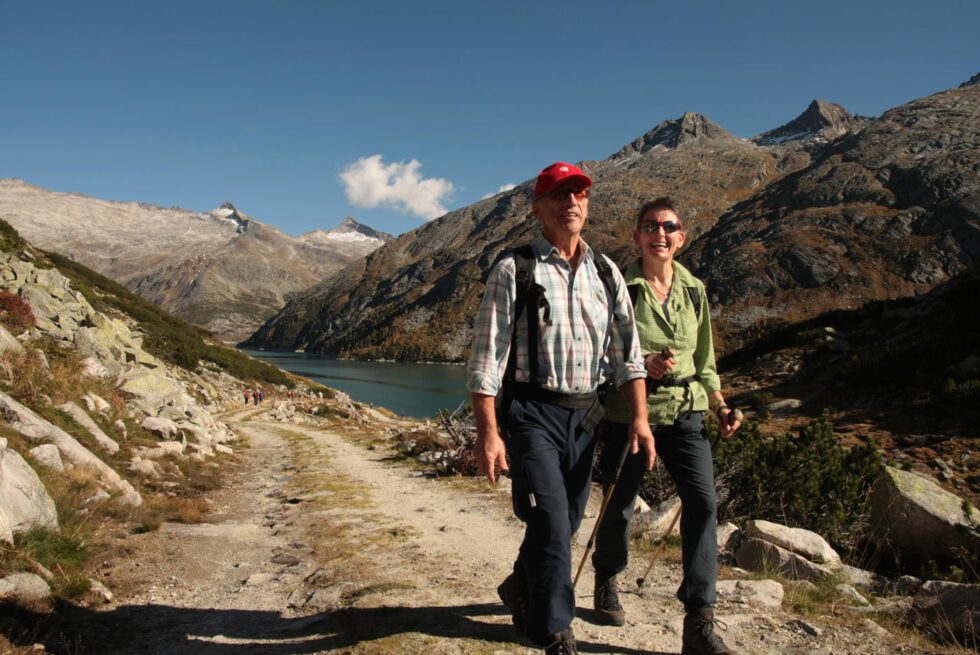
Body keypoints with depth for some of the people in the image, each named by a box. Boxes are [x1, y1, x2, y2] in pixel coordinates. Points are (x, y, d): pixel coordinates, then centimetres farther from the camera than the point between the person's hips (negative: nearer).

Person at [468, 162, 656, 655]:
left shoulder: (605, 273, 10)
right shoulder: (513, 271, -5)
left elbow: (626, 353, 9)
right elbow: (486, 357, -9)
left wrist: (639, 417, -1)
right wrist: (488, 432, -15)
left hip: (584, 415, 6)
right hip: (532, 412, -5)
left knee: (567, 521, 16)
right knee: (551, 522, -12)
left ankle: (520, 588, 43)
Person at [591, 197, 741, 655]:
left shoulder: (693, 289, 9)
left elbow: (704, 358, 17)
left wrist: (719, 406, 8)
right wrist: (644, 362, -23)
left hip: (684, 411, 3)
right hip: (628, 410, -3)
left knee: (702, 500, -12)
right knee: (618, 505, 8)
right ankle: (607, 582, 39)